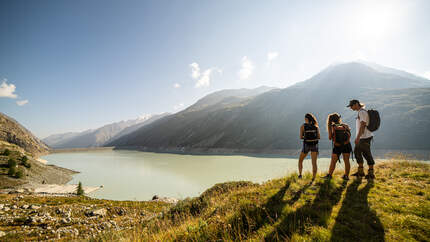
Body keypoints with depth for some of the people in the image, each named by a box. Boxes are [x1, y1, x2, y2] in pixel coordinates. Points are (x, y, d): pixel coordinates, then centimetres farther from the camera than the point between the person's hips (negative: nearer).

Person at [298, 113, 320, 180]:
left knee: (300, 160, 18)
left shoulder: (303, 126, -3)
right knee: (314, 163, 3)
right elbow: (318, 137, 2)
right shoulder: (316, 126, 4)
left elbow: (301, 137, -5)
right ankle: (313, 179, -2)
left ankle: (300, 174, 11)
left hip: (306, 145, -2)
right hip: (314, 145, 2)